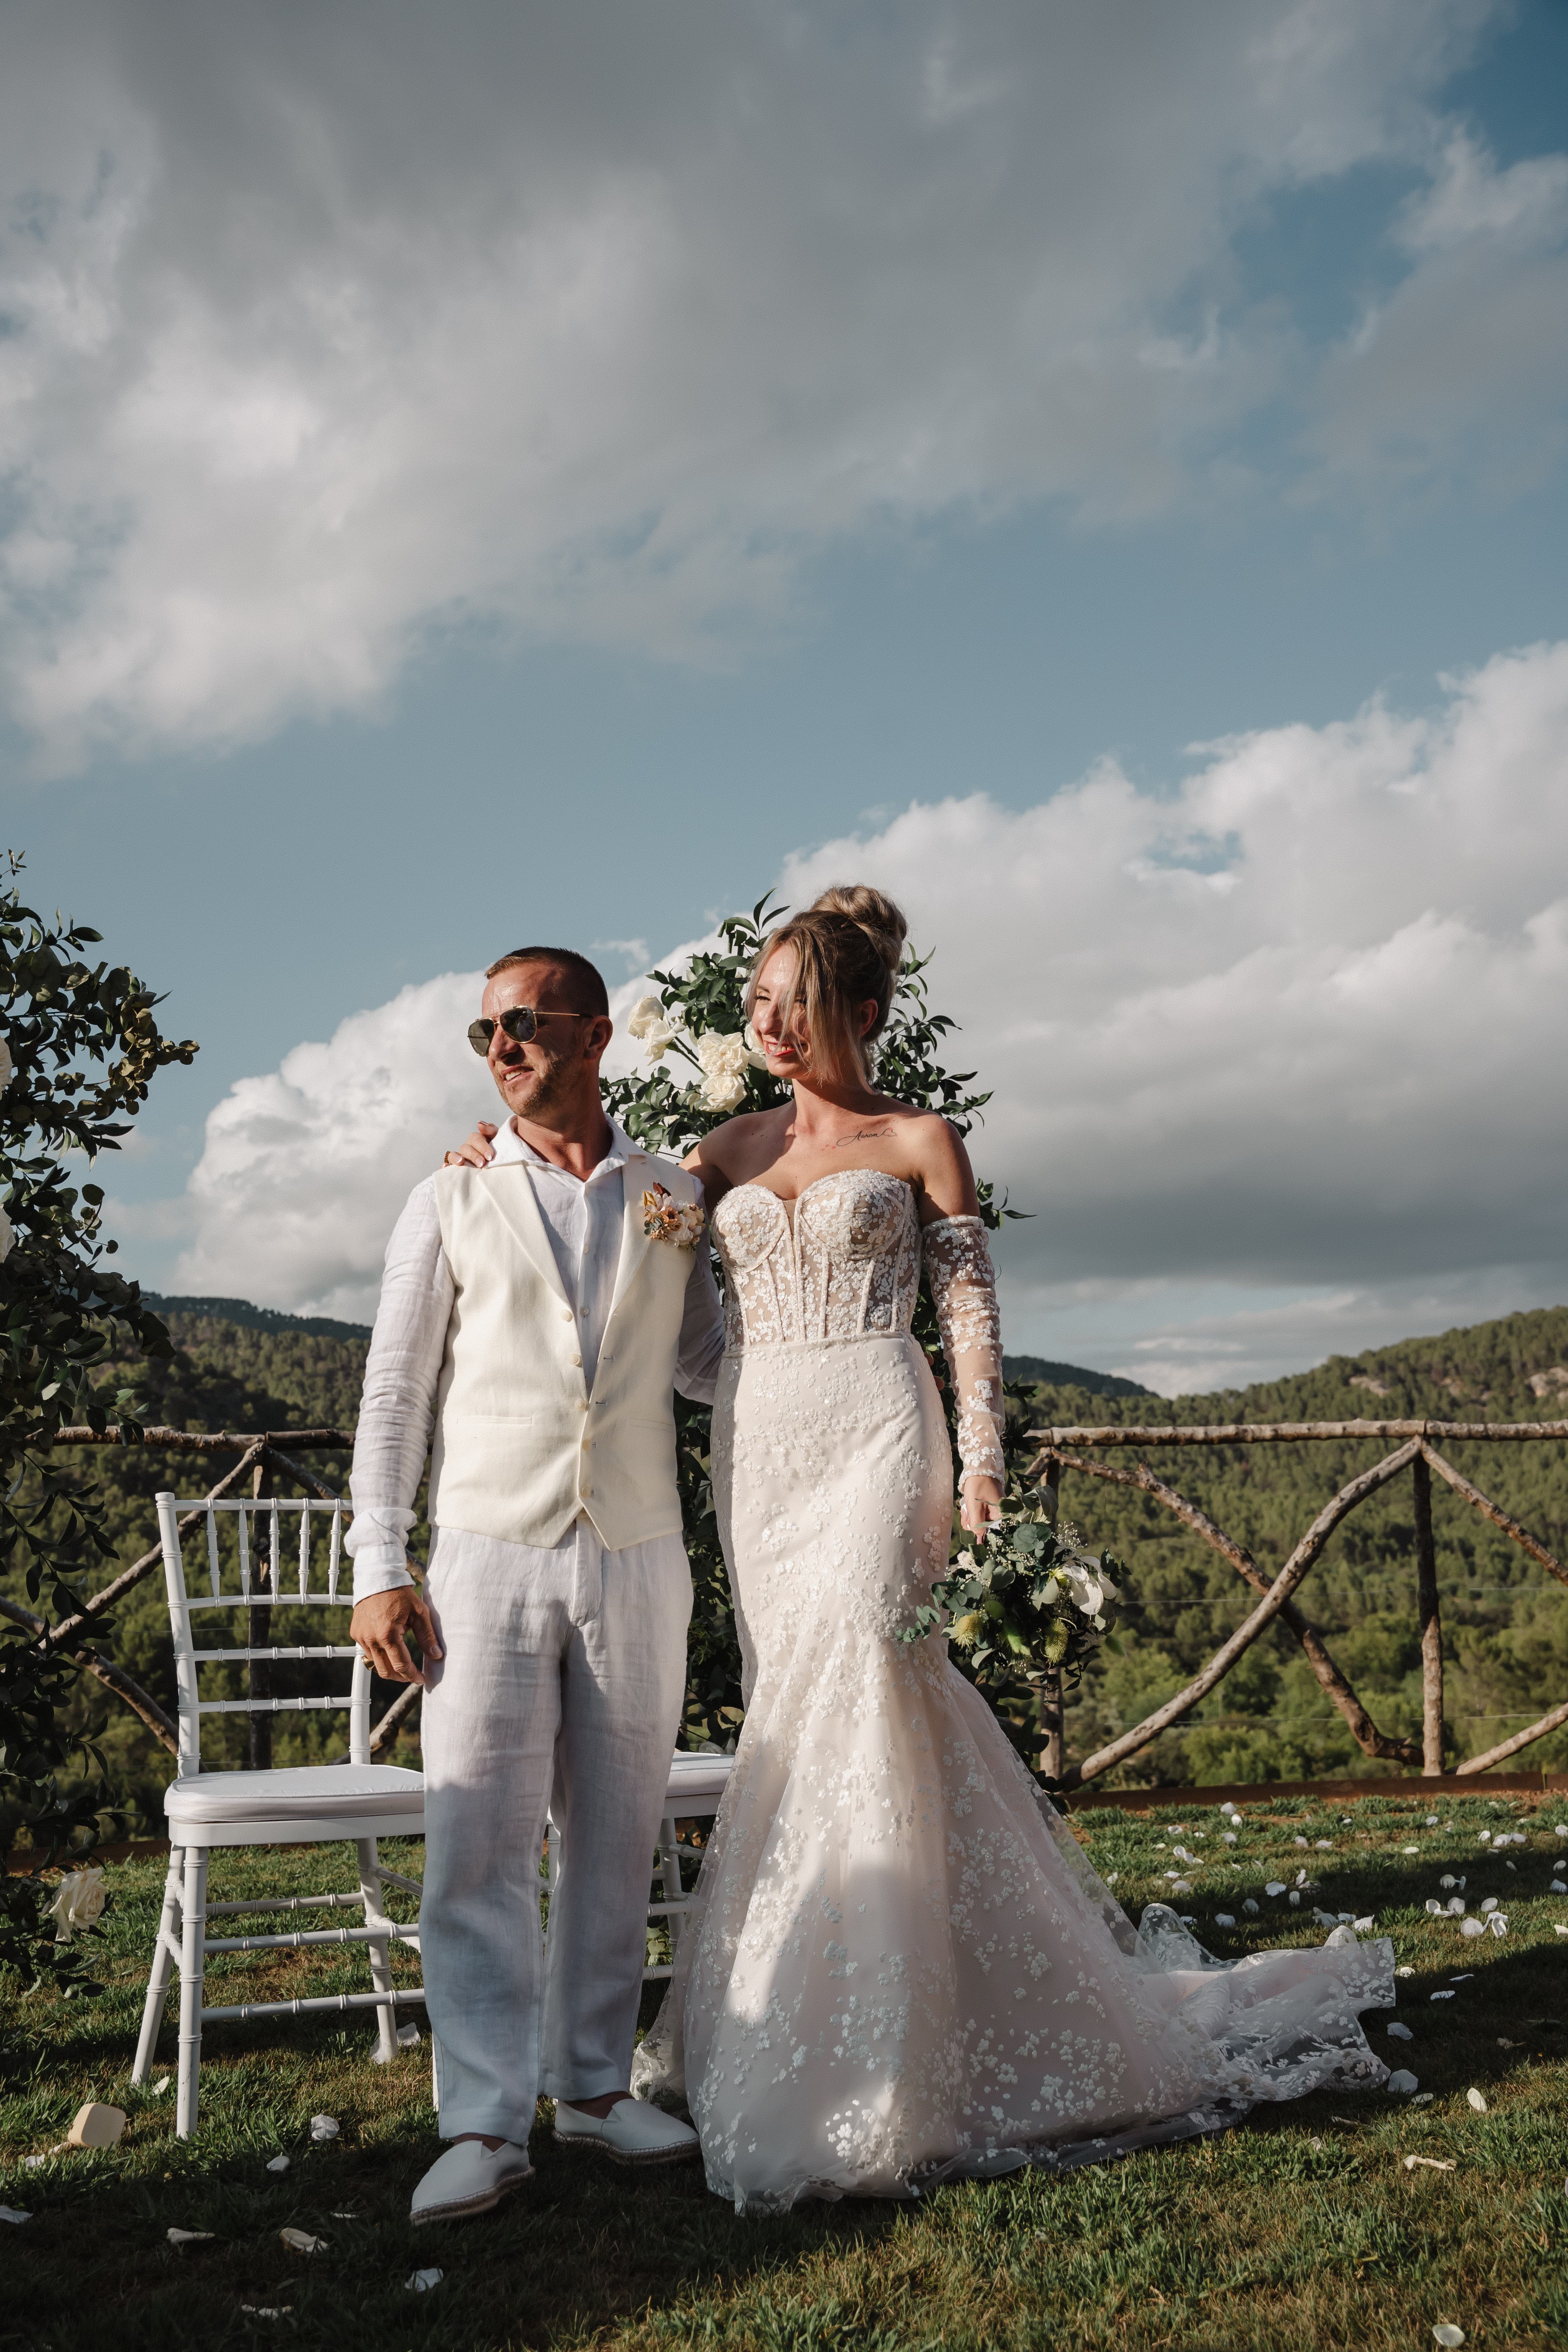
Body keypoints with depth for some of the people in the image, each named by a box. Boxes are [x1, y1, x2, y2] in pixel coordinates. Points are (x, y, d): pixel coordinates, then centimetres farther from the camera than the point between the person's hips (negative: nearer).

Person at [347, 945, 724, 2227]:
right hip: (490, 1557, -2)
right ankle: (486, 2125, 4)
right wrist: (380, 1568, -4)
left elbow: (708, 1364, 17)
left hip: (637, 1560, 2)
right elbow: (396, 1391, 3)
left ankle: (595, 2085, 23)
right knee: (479, 1844, -5)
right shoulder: (452, 1200, 4)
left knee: (616, 1843, 9)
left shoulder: (677, 1199, 8)